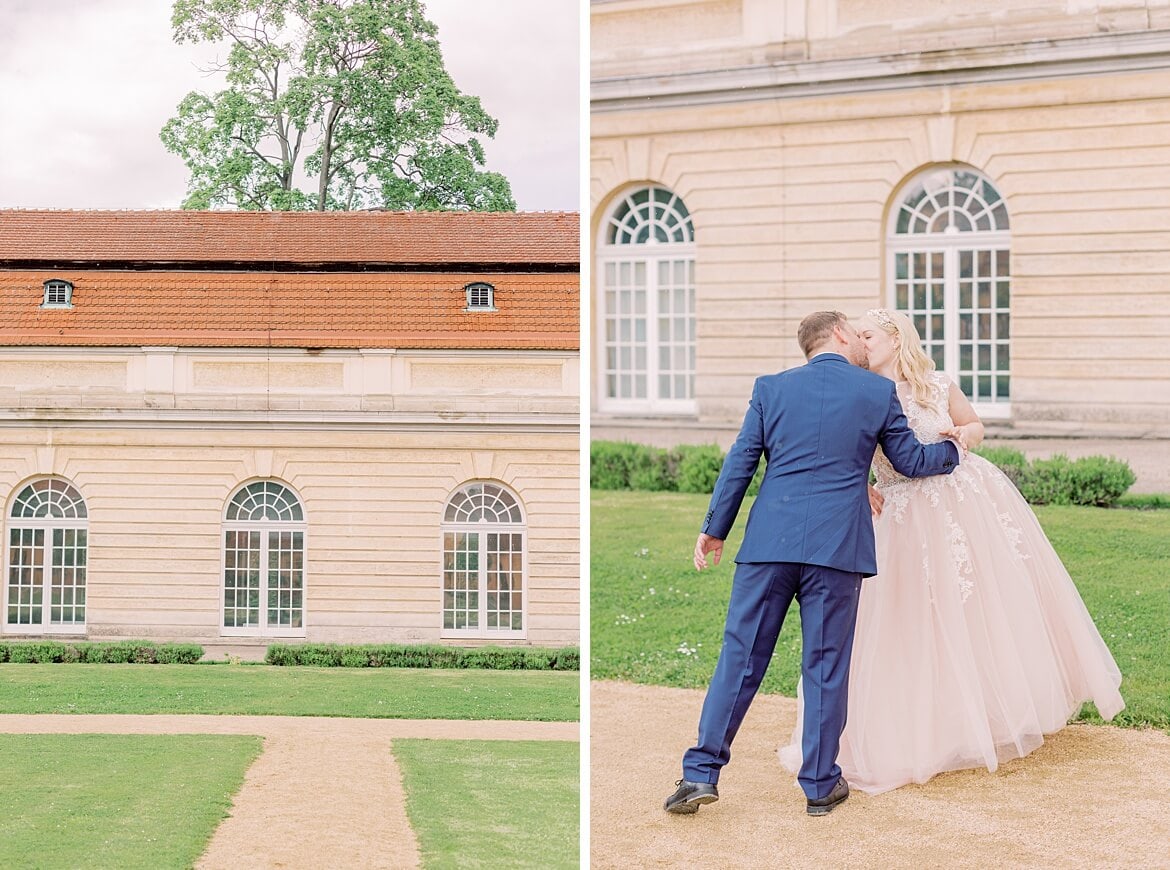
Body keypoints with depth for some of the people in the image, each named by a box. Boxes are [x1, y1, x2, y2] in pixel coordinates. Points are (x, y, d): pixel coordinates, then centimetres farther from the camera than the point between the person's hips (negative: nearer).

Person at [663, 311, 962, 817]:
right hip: (838, 546, -1)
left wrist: (714, 529, 15)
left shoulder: (771, 387, 7)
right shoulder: (878, 392, 4)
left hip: (769, 543, 1)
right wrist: (952, 450, 34)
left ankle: (701, 773, 5)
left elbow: (739, 462, 6)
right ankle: (821, 785, 14)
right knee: (826, 666, 7)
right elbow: (911, 461, 14)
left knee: (740, 656, 6)